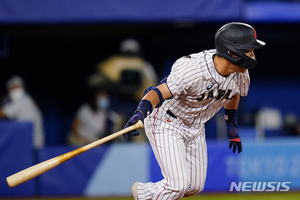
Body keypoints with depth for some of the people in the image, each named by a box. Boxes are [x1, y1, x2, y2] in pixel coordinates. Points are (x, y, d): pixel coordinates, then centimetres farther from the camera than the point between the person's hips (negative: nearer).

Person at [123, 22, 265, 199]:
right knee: (178, 185, -17)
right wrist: (141, 113, -56)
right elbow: (158, 93, -38)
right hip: (166, 122, -8)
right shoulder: (193, 70, -34)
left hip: (195, 126, 8)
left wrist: (232, 125, 20)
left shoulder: (240, 74, -12)